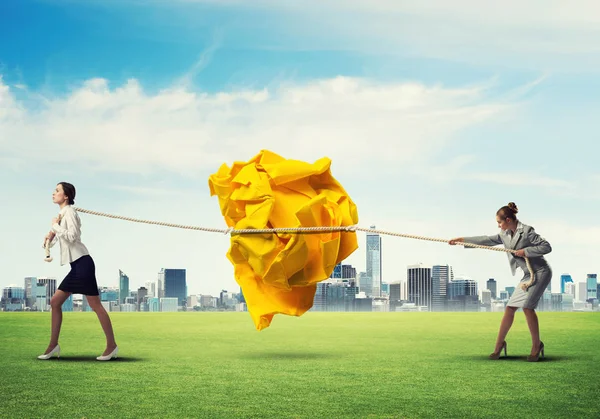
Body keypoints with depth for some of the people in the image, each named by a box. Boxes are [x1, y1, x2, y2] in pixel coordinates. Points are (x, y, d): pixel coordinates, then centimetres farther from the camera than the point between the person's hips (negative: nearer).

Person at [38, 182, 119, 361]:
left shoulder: (69, 212, -8)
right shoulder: (63, 214, 19)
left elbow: (71, 236, -21)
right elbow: (61, 237, 26)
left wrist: (55, 225, -9)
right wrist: (51, 236, 6)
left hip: (82, 263, -10)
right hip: (76, 265, 10)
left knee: (95, 305, -7)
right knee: (55, 302, 9)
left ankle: (112, 346, -2)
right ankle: (53, 346, 13)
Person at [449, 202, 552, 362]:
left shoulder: (527, 231, -15)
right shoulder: (506, 235, 8)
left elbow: (547, 247, -17)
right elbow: (487, 240, 11)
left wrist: (525, 251, -20)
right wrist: (462, 240, 9)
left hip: (540, 272, -8)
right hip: (528, 275, 8)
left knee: (527, 306, -20)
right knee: (510, 308, 3)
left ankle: (536, 345, -7)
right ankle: (499, 344, 13)